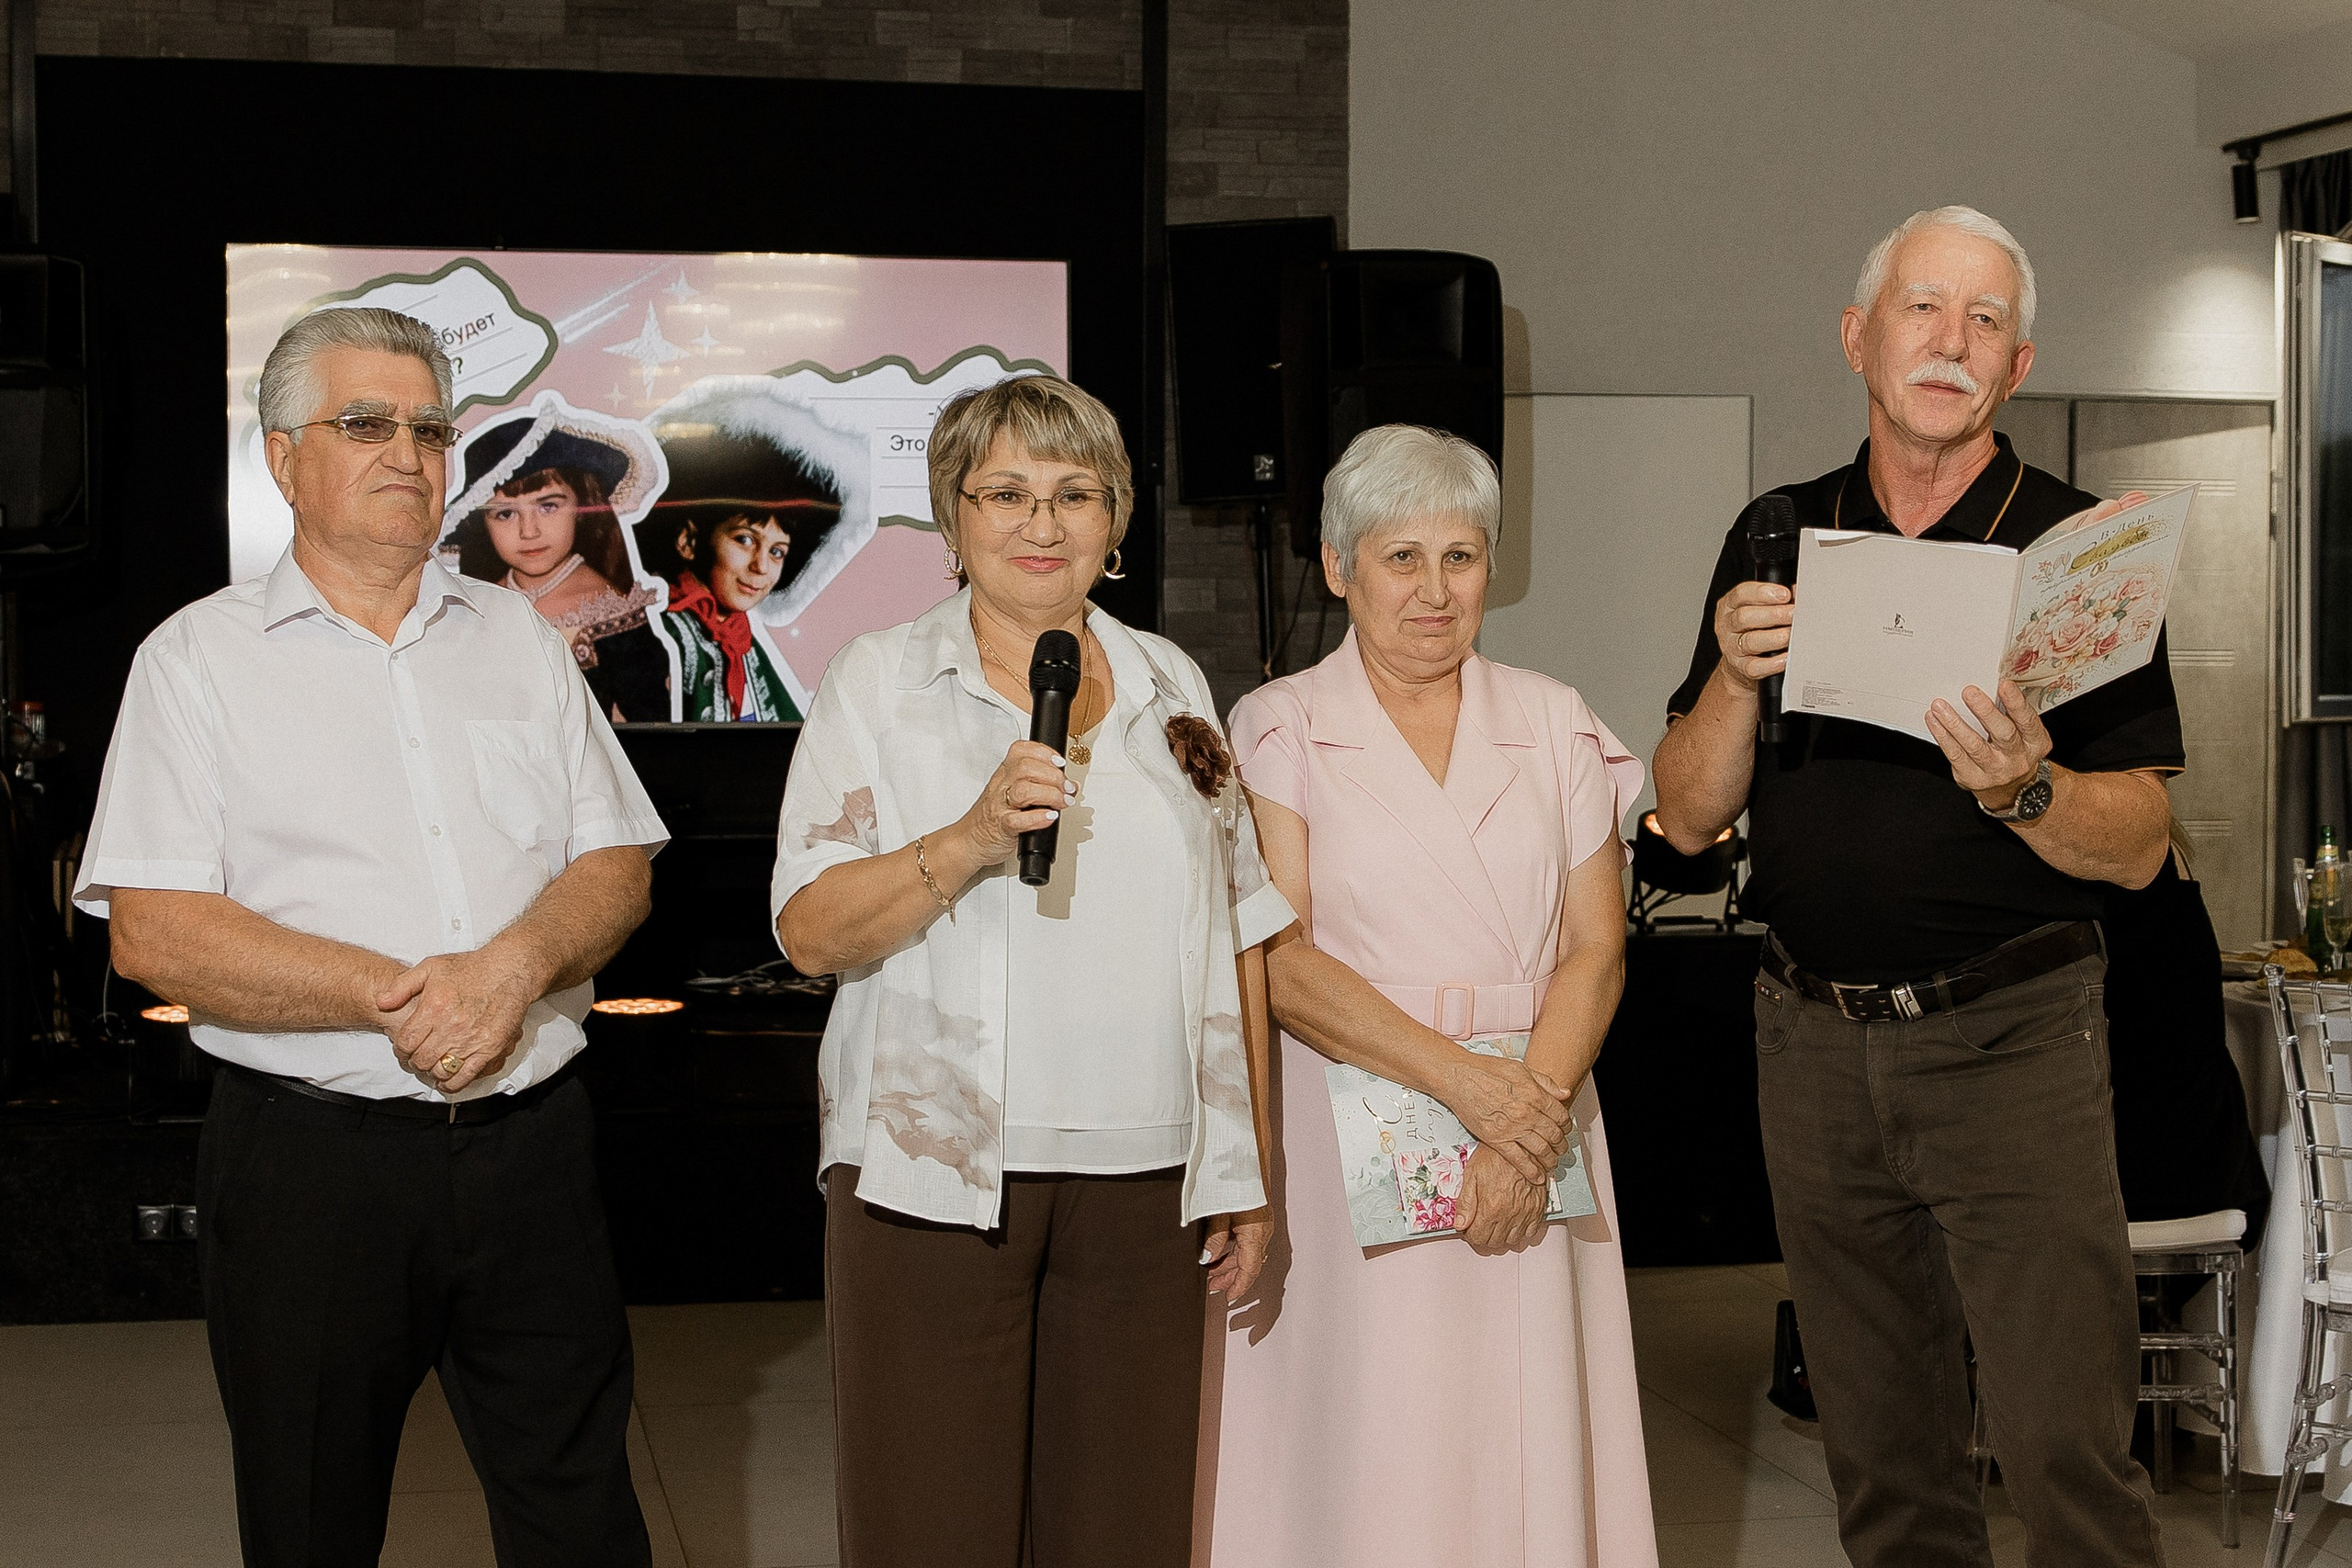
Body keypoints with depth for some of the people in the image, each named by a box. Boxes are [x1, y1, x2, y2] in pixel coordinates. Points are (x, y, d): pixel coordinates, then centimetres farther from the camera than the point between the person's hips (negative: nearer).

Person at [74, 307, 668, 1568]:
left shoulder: (519, 640, 12)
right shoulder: (199, 657, 0)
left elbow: (615, 867, 7)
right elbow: (154, 935, -9)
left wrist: (511, 967, -15)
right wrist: (400, 997, -17)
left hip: (530, 1145, 3)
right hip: (310, 1163, -3)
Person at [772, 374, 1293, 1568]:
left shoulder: (1170, 685, 13)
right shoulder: (879, 683, 3)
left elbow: (1238, 930, 16)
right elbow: (811, 932, -6)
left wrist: (1247, 1166, 12)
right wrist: (972, 837, -21)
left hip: (1143, 1178, 3)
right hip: (935, 1172, -3)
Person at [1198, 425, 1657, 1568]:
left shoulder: (1553, 724, 11)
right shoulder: (1279, 729, 2)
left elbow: (1595, 947, 4)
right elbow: (1276, 958, -8)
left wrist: (1529, 1115, -12)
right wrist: (1463, 1081, -16)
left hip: (1532, 1120, 3)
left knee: (1528, 1443, 2)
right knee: (1366, 1462, -3)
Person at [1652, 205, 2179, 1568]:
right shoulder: (1776, 544, 8)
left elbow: (2139, 846, -4)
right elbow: (1690, 819, 6)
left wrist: (2024, 792, -25)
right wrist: (1737, 681, -13)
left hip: (2013, 1033, -3)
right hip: (1817, 1037, 3)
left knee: (2068, 1446, -6)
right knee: (1882, 1452, 12)